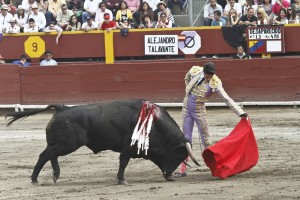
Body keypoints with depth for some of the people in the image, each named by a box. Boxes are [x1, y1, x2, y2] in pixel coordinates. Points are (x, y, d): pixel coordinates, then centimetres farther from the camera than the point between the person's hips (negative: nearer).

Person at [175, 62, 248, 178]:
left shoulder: (215, 84, -18)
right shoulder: (195, 71, -11)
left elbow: (227, 99, -20)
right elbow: (187, 78, 14)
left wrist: (241, 113, -26)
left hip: (199, 111, -2)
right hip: (186, 109, 3)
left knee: (205, 138, 0)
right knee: (186, 139, 4)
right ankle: (183, 169, 6)